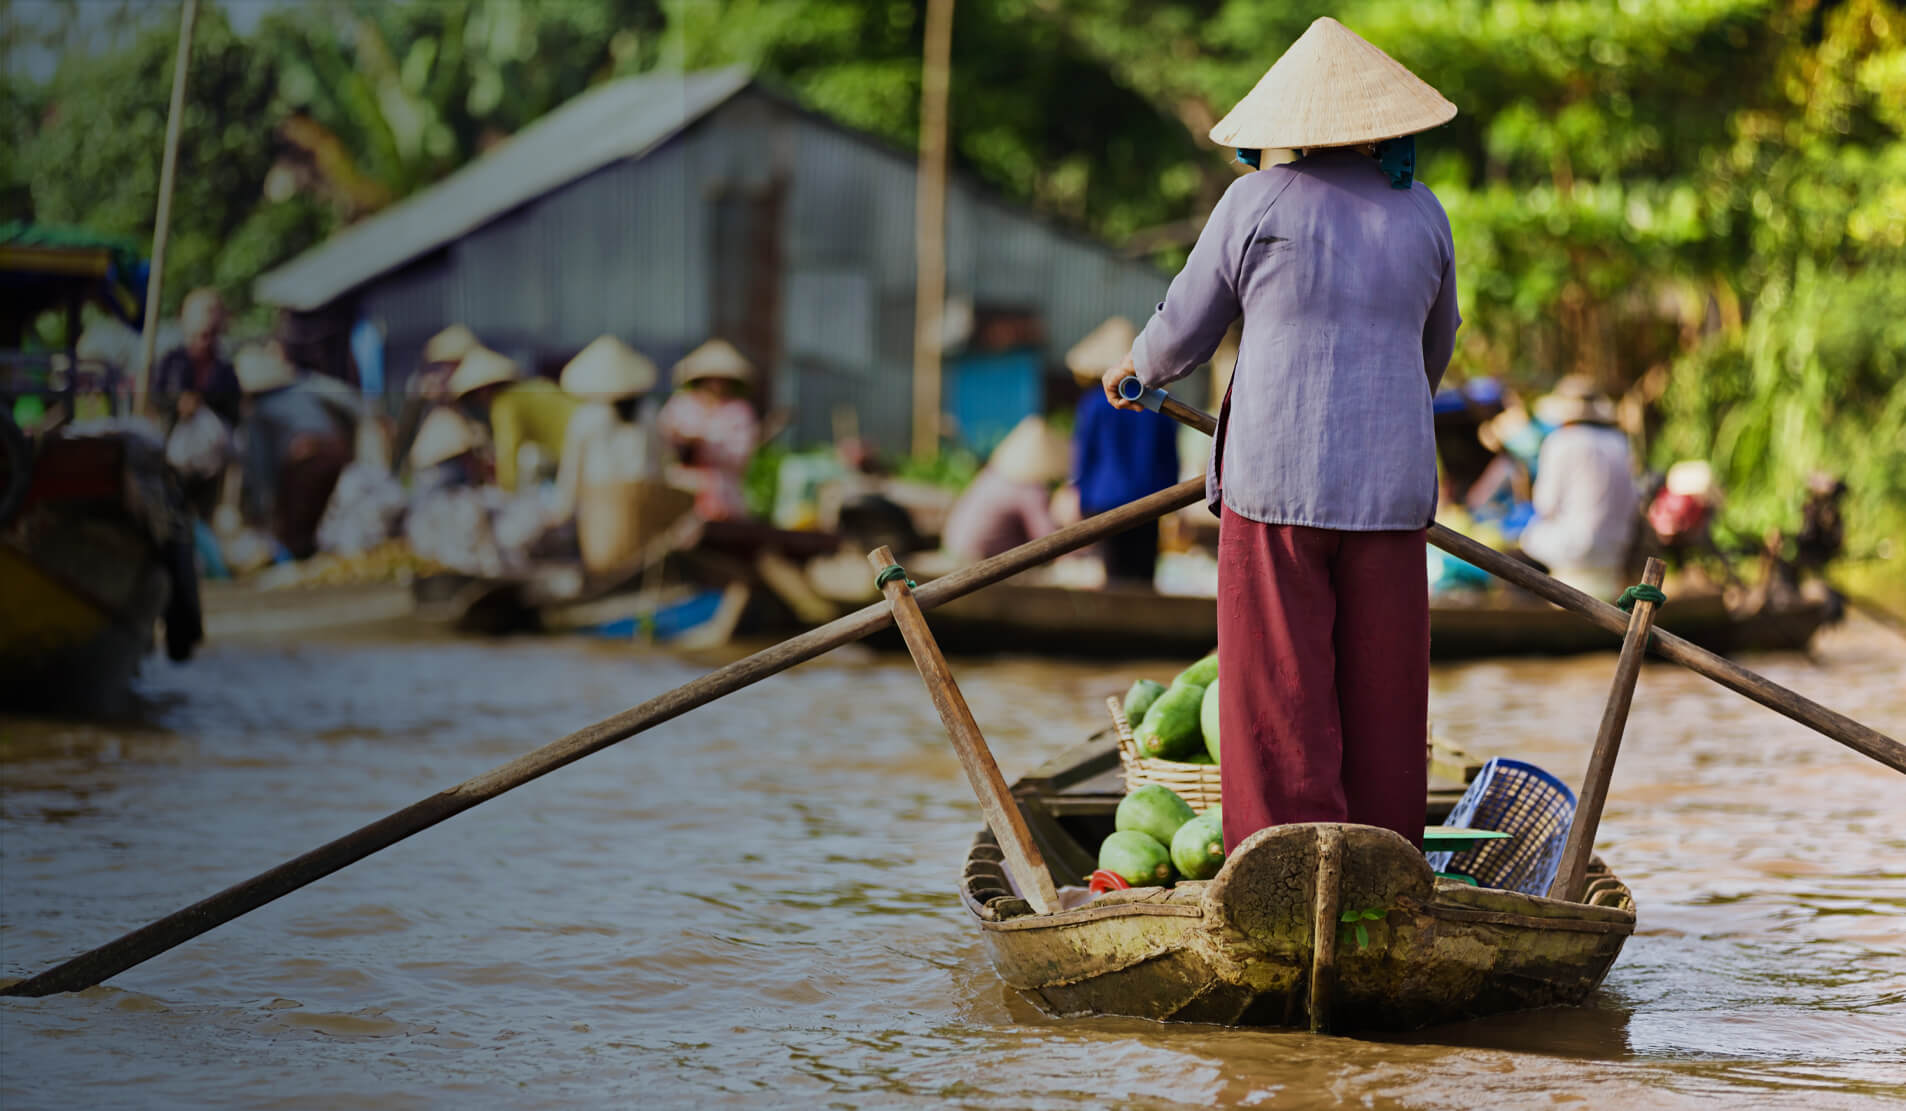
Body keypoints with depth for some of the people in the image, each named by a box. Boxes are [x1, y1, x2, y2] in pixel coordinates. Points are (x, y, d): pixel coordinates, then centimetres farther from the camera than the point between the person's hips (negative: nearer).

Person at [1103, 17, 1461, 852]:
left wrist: (1137, 370, 27)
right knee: (1381, 697, 9)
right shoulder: (1421, 213, 8)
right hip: (1389, 486, 3)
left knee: (1280, 695, 1)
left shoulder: (1257, 203, -3)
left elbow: (1185, 329, 5)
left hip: (1276, 479, -3)